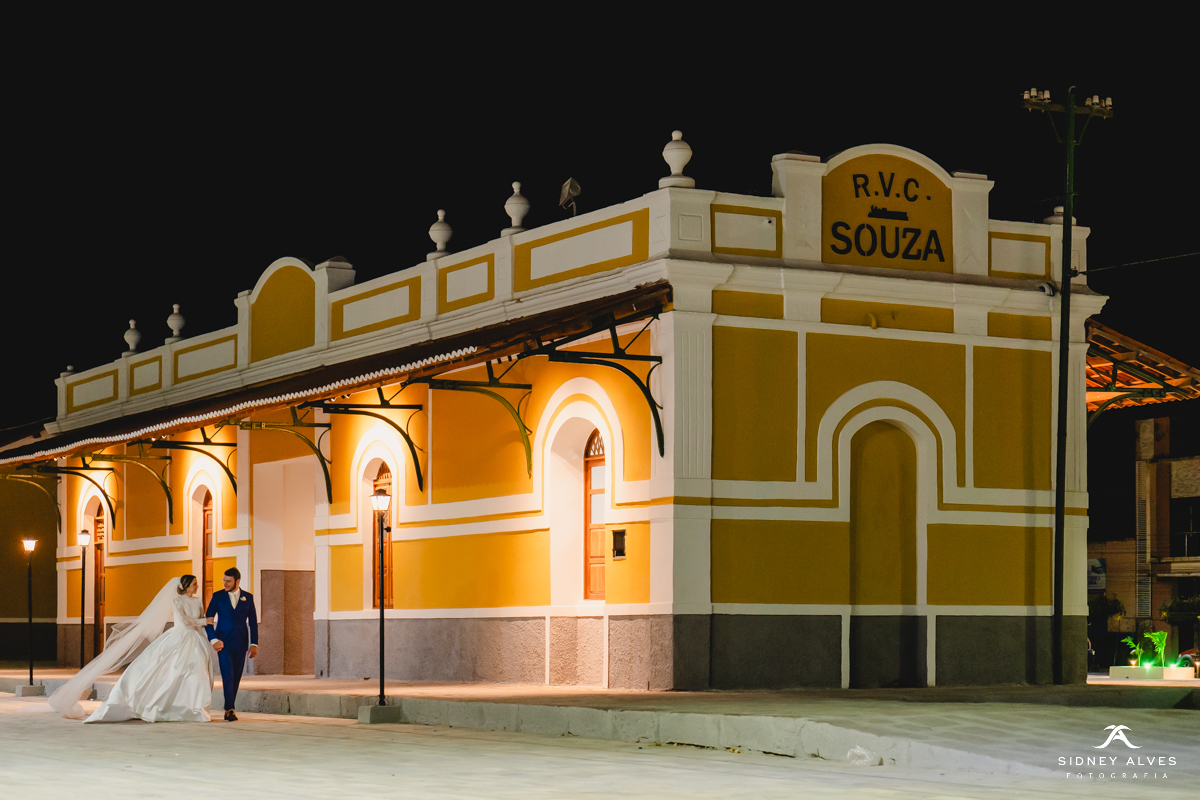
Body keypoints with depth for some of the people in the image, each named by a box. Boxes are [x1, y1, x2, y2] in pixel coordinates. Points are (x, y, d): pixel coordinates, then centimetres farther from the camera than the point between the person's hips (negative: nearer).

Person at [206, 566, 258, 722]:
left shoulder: (248, 597, 6)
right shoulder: (218, 597, 2)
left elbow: (253, 621, 8)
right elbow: (208, 619, 2)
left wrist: (254, 644, 2)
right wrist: (213, 640, -10)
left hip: (240, 643, 2)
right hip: (224, 642, -2)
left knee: (236, 677, 4)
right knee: (228, 676, -13)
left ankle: (229, 710, 13)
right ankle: (230, 710, -14)